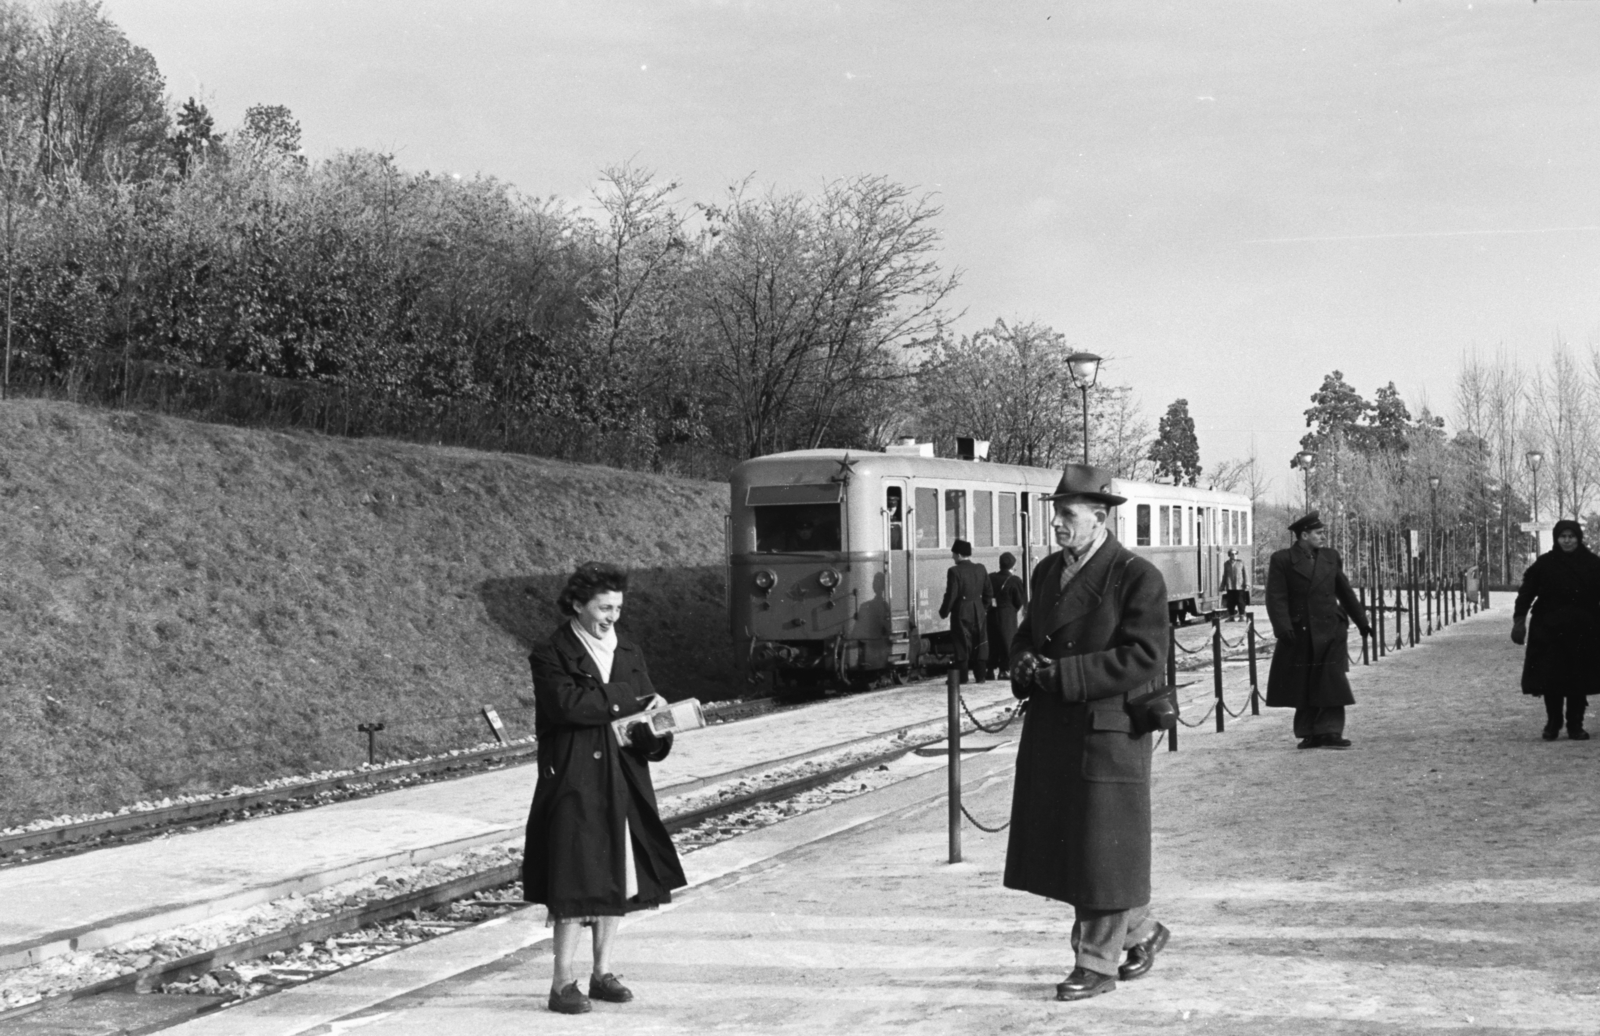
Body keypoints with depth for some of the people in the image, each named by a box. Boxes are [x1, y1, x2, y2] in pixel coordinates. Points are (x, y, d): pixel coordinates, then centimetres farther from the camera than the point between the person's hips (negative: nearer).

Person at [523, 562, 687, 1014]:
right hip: (574, 783, -6)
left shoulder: (628, 653, 13)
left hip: (623, 785, 6)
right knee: (576, 879, -7)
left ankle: (603, 972, 19)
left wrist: (654, 733, -12)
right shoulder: (551, 655, -5)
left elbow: (647, 711, 11)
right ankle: (563, 981, 0)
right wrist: (632, 700, -17)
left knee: (616, 876, 9)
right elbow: (568, 704, -21)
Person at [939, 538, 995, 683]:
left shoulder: (955, 571, -13)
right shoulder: (980, 569, 5)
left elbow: (951, 595, -14)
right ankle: (981, 675, 11)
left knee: (962, 644, 0)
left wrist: (944, 611, -3)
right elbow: (989, 592, 9)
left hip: (961, 612, -5)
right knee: (980, 644, 9)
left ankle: (962, 676, 0)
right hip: (979, 612, 5)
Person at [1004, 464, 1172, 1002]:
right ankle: (1140, 931, 31)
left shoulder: (1137, 577, -11)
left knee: (1103, 846, 0)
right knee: (1059, 841, 12)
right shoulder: (1046, 572, 12)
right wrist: (1025, 663, -3)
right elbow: (1027, 634, 21)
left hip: (1107, 731, -8)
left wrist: (1062, 673, -21)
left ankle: (1097, 964, 13)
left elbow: (1144, 657, -17)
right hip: (1050, 731, 8)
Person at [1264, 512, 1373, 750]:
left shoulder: (1331, 557, 10)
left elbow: (1345, 592, 17)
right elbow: (1276, 598, -9)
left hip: (1331, 632, 2)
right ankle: (1310, 734, 15)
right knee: (1304, 686, 6)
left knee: (1332, 684, -5)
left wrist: (1362, 622, 18)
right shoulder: (1282, 560, -4)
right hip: (1300, 632, -2)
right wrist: (1283, 628, -21)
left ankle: (1330, 732, -5)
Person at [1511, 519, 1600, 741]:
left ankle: (1575, 725, 12)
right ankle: (1552, 723, 13)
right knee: (1551, 678, -1)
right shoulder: (1544, 564, 0)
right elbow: (1527, 591, -1)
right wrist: (1519, 618, -10)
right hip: (1550, 630, 0)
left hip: (1582, 631, 0)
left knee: (1579, 679, 1)